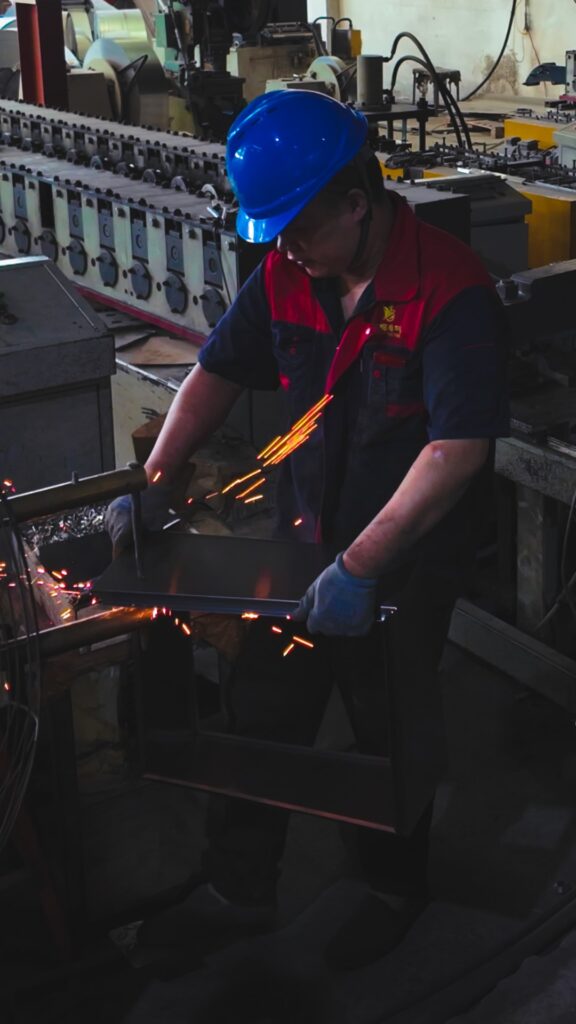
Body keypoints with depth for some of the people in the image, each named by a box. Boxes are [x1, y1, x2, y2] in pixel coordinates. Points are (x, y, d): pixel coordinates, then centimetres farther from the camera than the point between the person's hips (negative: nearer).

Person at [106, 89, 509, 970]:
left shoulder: (451, 292, -24)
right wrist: (153, 485, -1)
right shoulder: (287, 273, -5)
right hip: (305, 540, 5)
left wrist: (361, 566, -31)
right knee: (260, 718, 12)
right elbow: (219, 372, 7)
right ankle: (239, 890, 32)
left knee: (390, 731, 13)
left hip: (409, 561, -5)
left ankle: (395, 890, 39)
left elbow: (459, 447, -30)